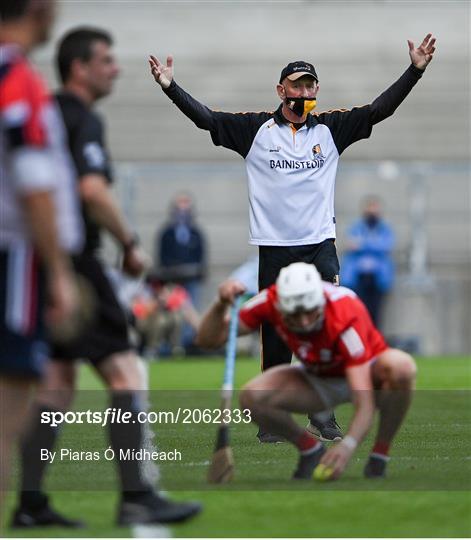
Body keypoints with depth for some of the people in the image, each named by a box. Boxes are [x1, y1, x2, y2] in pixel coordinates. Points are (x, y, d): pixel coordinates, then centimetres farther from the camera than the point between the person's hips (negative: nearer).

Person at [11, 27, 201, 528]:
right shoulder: (83, 120, -11)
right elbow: (92, 189, -23)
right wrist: (130, 244, -13)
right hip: (72, 259, -9)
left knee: (57, 379, 11)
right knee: (124, 371, -7)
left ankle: (30, 501, 8)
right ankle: (135, 497, -11)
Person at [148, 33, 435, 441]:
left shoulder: (331, 128, 6)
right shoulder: (255, 129, 3)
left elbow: (380, 109, 1)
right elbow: (205, 118, -2)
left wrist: (415, 70, -9)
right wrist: (170, 86, -13)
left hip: (320, 246, 1)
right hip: (274, 250, -1)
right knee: (275, 336, 3)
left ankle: (322, 416, 4)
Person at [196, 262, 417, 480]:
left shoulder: (346, 317, -37)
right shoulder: (272, 301, -25)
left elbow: (365, 405, -42)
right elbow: (207, 339, -20)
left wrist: (348, 445, -60)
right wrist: (221, 304, -39)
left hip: (365, 374, -3)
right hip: (318, 380, 3)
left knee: (401, 366, -39)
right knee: (251, 397, -25)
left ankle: (379, 455, -16)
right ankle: (310, 448, 3)